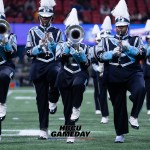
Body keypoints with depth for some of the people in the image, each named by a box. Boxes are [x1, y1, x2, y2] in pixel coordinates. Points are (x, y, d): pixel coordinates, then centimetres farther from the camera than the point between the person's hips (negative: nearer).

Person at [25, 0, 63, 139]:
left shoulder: (57, 32, 8)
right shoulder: (33, 31, 8)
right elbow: (28, 52, 4)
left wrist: (51, 43, -11)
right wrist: (39, 46, -12)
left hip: (53, 64, -1)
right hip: (38, 66, 1)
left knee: (56, 74, -38)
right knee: (41, 98, 0)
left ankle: (53, 100, -10)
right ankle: (43, 129, 7)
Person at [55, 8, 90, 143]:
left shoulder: (84, 47, 14)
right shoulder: (62, 46, 10)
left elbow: (87, 64, 6)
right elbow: (61, 56, -10)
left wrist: (81, 55, -10)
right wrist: (68, 45, -18)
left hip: (80, 73, 0)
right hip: (66, 76, 0)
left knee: (78, 85, -39)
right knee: (67, 106, -2)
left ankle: (77, 108, -19)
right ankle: (70, 133, 4)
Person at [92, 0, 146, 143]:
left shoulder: (135, 40, 11)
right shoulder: (107, 41, 13)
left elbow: (142, 53, -6)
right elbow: (99, 55, -1)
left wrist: (128, 47, -20)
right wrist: (113, 53, -17)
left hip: (133, 73, -1)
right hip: (114, 77, 1)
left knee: (140, 90, -32)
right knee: (118, 105, 4)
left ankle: (134, 116, -17)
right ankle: (120, 134, 16)